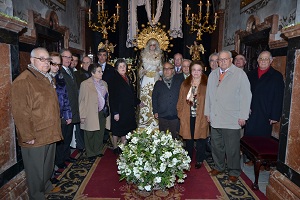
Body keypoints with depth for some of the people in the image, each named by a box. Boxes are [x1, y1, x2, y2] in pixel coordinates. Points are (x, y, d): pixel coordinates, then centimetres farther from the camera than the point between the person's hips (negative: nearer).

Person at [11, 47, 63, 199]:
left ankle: (46, 186, 45)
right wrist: (28, 137, -19)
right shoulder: (22, 81, -16)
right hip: (35, 138, -8)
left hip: (50, 134, 8)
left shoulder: (47, 79, 12)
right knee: (36, 170, 8)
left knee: (48, 165, 24)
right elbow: (20, 112, -20)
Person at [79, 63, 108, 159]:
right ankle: (91, 153, 24)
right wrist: (82, 116, -9)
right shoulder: (85, 84, -6)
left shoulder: (104, 83, 11)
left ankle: (99, 151, 31)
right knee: (90, 135, 8)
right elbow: (82, 101, -7)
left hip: (102, 113, 5)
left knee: (100, 134, 14)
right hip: (91, 115, -5)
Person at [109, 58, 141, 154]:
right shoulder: (114, 80, -11)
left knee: (125, 130, 13)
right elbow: (112, 98, -15)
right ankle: (115, 148, 23)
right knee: (116, 131, 8)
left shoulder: (127, 78, 11)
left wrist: (138, 102, 14)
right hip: (119, 110, -6)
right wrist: (115, 112, -19)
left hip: (128, 110, 7)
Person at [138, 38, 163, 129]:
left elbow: (161, 67, 16)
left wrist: (159, 69, -5)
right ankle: (144, 123, 2)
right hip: (146, 80, 0)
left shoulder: (159, 56, 11)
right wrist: (142, 71, -7)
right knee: (145, 100, -6)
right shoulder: (144, 55, 9)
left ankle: (154, 123, 2)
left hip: (155, 80, 1)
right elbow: (141, 68, 13)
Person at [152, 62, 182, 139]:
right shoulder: (158, 83, 10)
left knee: (175, 137, 7)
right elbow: (154, 98, 9)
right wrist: (155, 111, 2)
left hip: (175, 116, 0)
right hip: (162, 116, 0)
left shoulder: (178, 82, 9)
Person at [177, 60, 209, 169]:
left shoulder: (207, 84, -3)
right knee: (188, 139, 11)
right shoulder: (185, 84, 8)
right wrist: (180, 114, 3)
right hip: (188, 117, 3)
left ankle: (199, 160, 24)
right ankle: (188, 160, 29)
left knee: (200, 139, 7)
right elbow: (181, 101, 9)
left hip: (201, 118, -2)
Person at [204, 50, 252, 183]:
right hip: (215, 119, 5)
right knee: (216, 146, 15)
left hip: (232, 120, -5)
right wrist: (207, 112, 13)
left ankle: (234, 172, 22)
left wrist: (243, 116, -11)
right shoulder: (213, 75, 13)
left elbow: (246, 96, -7)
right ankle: (219, 167, 33)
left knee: (232, 148, 5)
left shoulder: (240, 74, -4)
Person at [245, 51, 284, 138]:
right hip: (249, 114, 3)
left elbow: (278, 98, -3)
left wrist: (275, 116, -8)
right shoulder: (251, 74, 12)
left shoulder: (276, 76, 0)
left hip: (265, 116, -3)